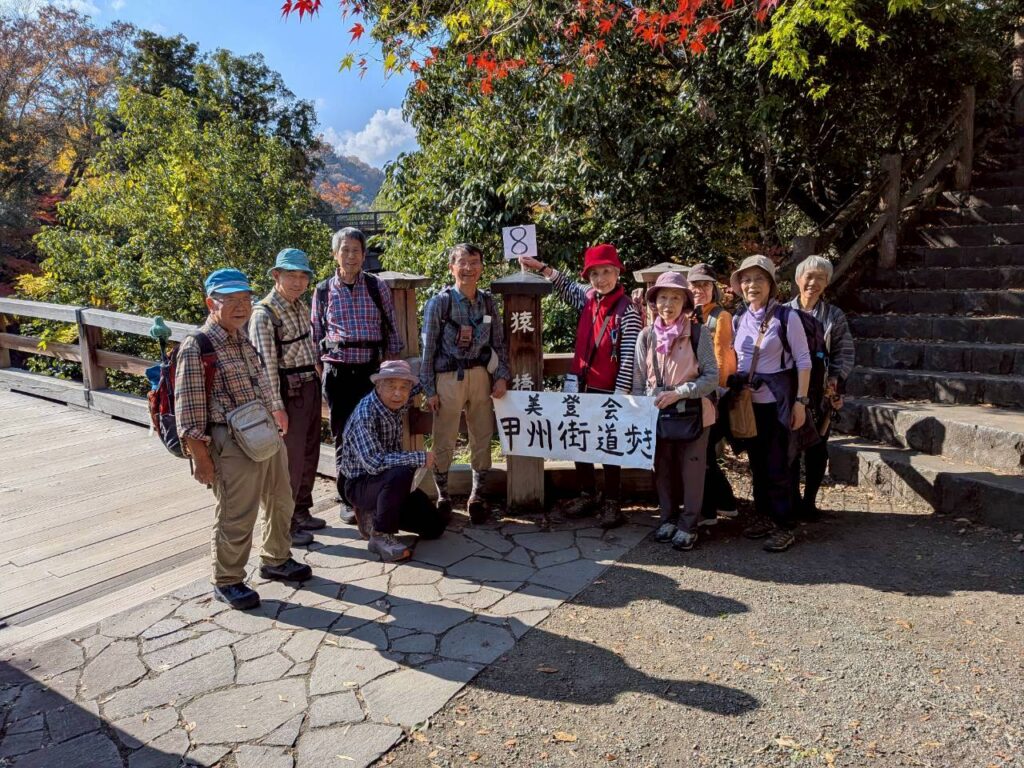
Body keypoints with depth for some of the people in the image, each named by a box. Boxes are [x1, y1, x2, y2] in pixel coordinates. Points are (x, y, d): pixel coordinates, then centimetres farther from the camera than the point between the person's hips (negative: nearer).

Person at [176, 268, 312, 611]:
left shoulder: (247, 339, 9)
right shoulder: (196, 348, -15)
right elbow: (188, 410, -16)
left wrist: (278, 416, 20)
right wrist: (201, 458, -15)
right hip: (232, 444, -8)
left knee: (280, 503, 20)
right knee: (236, 518, 2)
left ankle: (275, 560, 43)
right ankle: (227, 582, 24)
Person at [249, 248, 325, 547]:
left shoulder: (301, 306, 9)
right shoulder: (264, 314, -16)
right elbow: (265, 363, -19)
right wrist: (276, 407, -21)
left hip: (311, 387, 8)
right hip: (288, 392, -8)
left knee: (309, 455, 16)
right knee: (290, 460, -1)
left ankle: (301, 512, 32)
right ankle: (284, 524, 14)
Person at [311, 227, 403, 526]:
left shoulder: (377, 286, 2)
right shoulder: (323, 291, 4)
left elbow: (392, 328, 6)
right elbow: (316, 335, 11)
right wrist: (319, 370, 6)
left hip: (372, 370, 0)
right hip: (338, 373, 1)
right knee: (343, 437, 7)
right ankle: (347, 500, 20)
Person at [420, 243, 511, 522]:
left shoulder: (488, 301, 6)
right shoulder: (439, 302, -6)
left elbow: (499, 342, 11)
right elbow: (428, 348, -5)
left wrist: (502, 376, 1)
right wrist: (429, 389, -7)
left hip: (481, 376, 4)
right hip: (448, 377, -3)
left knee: (483, 439, 9)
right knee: (444, 441, 5)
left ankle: (477, 496, 24)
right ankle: (442, 497, 23)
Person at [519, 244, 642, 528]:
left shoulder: (627, 311, -15)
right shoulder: (588, 297, 3)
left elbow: (629, 357, -17)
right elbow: (567, 288, 26)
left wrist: (620, 395, -19)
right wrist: (541, 268, 16)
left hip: (609, 391, -6)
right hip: (583, 386, 7)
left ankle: (612, 502, 20)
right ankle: (588, 494, 31)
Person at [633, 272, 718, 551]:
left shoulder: (698, 333, -9)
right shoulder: (646, 335, -1)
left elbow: (712, 377, -10)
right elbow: (638, 381, 6)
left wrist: (678, 393, -19)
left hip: (692, 412, -3)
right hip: (656, 413, 3)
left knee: (691, 469, 3)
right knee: (662, 468, 12)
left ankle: (688, 525, 17)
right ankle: (668, 518, 28)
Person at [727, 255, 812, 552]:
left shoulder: (786, 317, -8)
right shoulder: (738, 320, 7)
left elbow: (803, 361, -7)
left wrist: (800, 401, -12)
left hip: (777, 402, -5)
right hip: (748, 402, 5)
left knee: (777, 465, -2)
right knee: (757, 462, 13)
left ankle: (784, 526, 9)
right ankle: (764, 516, 27)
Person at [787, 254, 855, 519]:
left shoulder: (834, 316, 2)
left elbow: (844, 353, 1)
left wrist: (836, 379, -13)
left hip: (821, 393, 0)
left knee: (816, 448, 6)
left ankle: (809, 501, 18)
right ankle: (793, 499, 17)